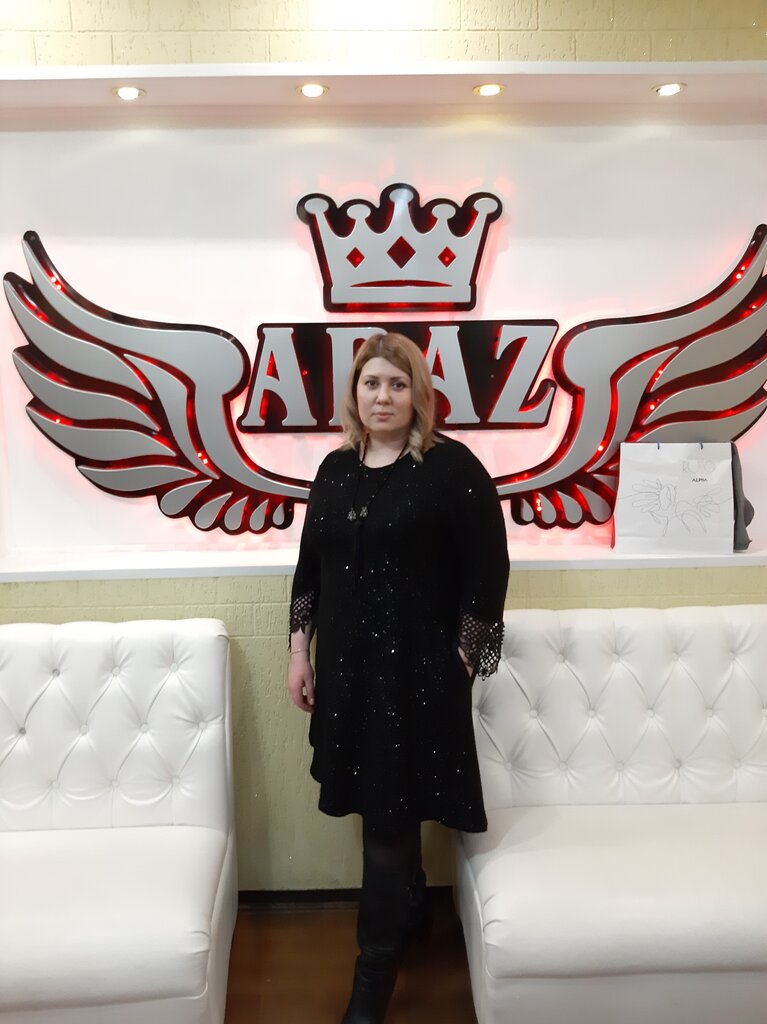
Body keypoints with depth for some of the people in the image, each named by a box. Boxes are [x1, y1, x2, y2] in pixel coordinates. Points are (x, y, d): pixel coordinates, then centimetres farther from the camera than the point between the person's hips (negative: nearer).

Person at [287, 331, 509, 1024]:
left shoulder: (453, 466, -9)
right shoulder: (335, 469, 7)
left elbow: (487, 571, -9)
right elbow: (310, 565, 11)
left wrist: (461, 662, -9)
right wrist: (300, 653, 9)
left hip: (419, 670, -5)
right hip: (346, 666, 5)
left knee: (390, 818, 2)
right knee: (382, 808, 18)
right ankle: (412, 910, 44)